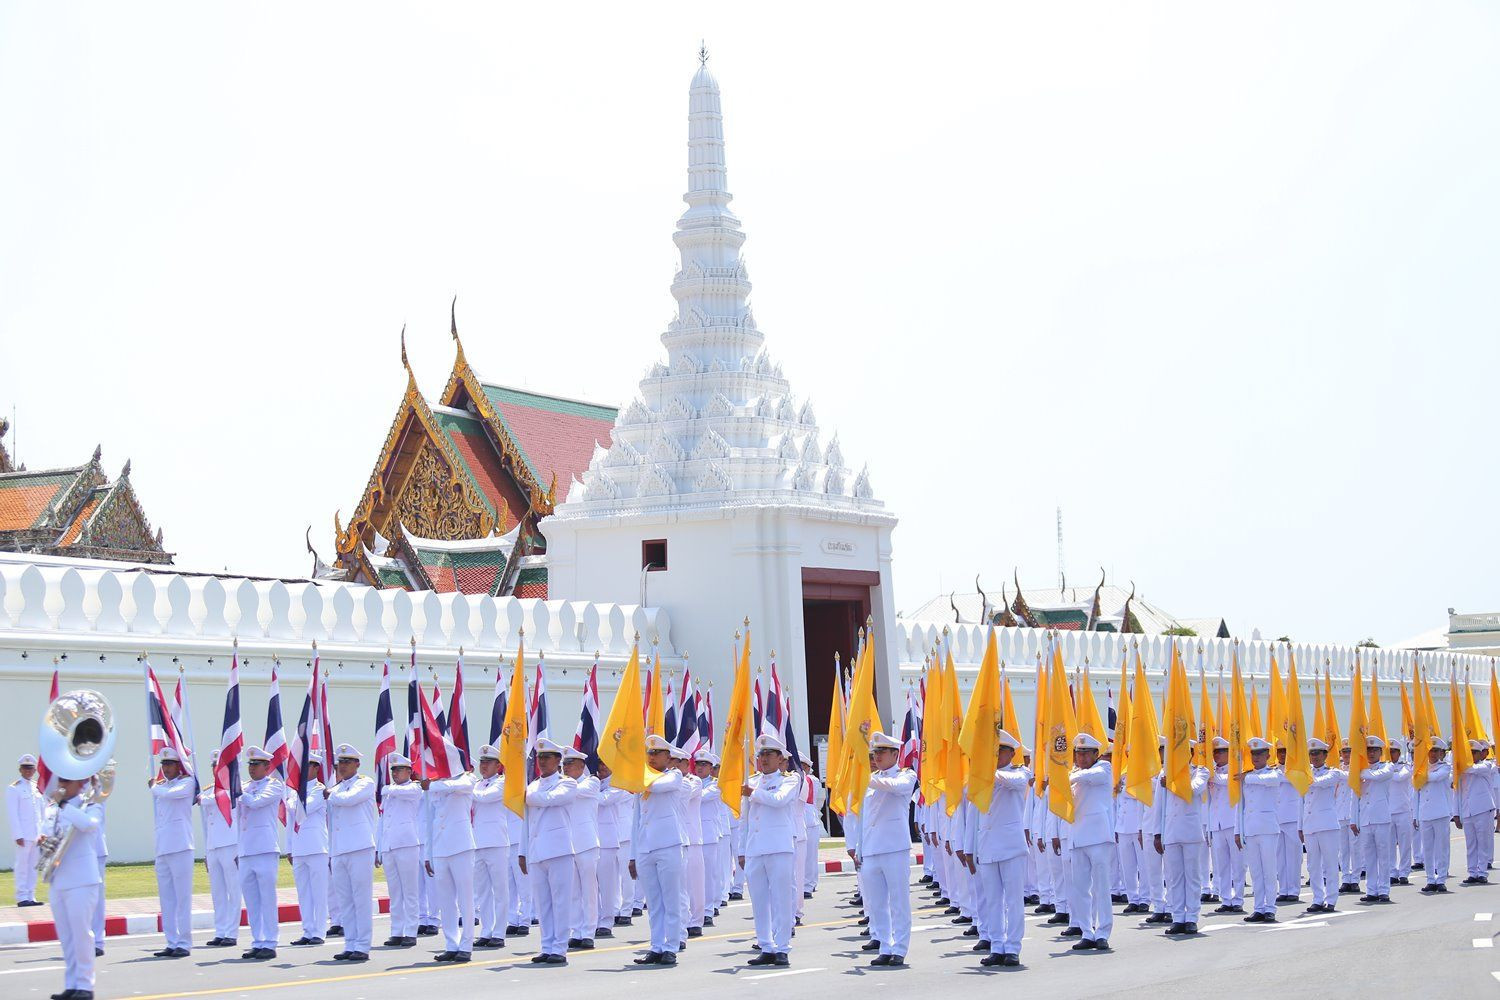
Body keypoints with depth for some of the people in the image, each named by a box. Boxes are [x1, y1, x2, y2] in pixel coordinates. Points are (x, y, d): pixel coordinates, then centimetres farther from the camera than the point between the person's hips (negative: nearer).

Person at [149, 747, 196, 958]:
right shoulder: (162, 785, 21)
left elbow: (170, 794, -19)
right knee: (167, 899, 7)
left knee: (182, 897, -7)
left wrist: (154, 788, 1)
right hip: (162, 847, 8)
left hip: (180, 846, -8)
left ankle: (184, 944, -7)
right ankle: (172, 943, 10)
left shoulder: (187, 782, -1)